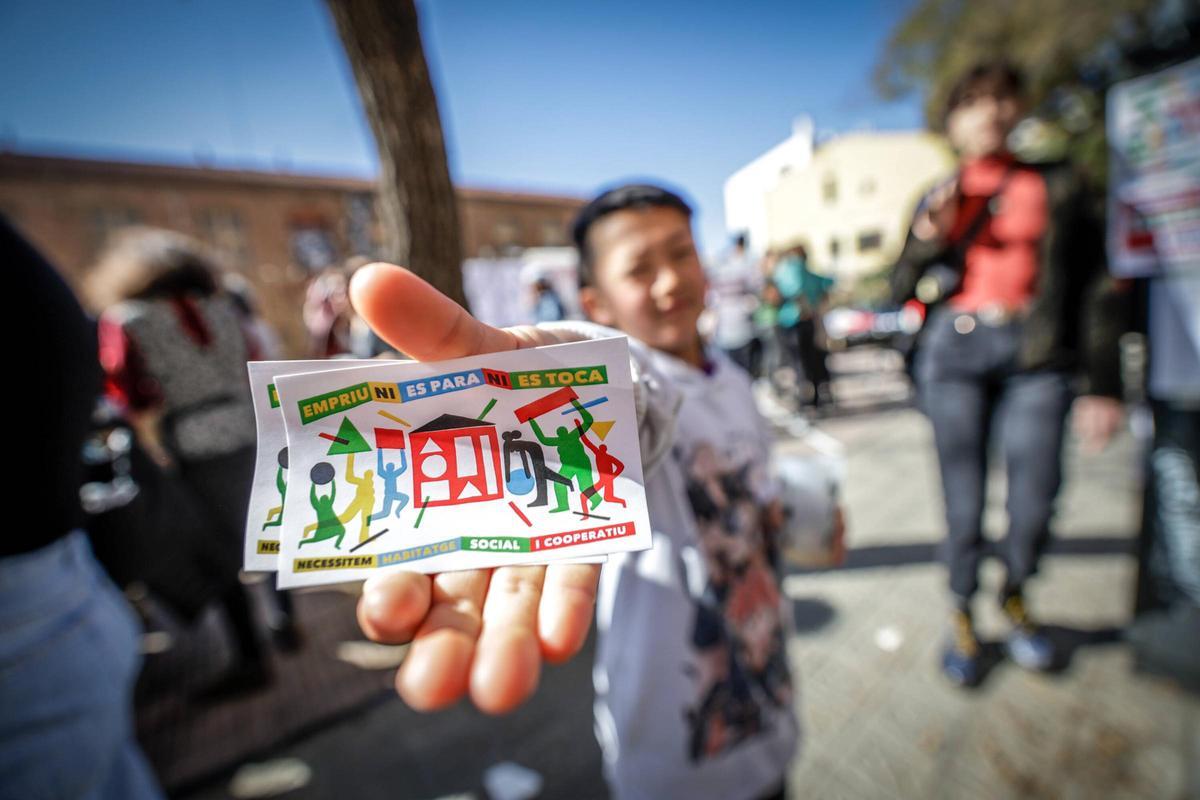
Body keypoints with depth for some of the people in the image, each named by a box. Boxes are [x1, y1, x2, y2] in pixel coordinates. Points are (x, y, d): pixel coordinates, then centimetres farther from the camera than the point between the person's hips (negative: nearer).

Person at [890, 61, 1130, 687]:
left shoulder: (1056, 186, 11)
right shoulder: (938, 201, 13)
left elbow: (1096, 288, 8)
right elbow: (901, 293, 8)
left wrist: (1102, 386, 2)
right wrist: (927, 240, -10)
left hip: (1038, 356, 1)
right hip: (956, 353, 0)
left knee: (1036, 501, 0)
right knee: (964, 503, 0)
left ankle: (1014, 599, 30)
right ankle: (961, 616, 21)